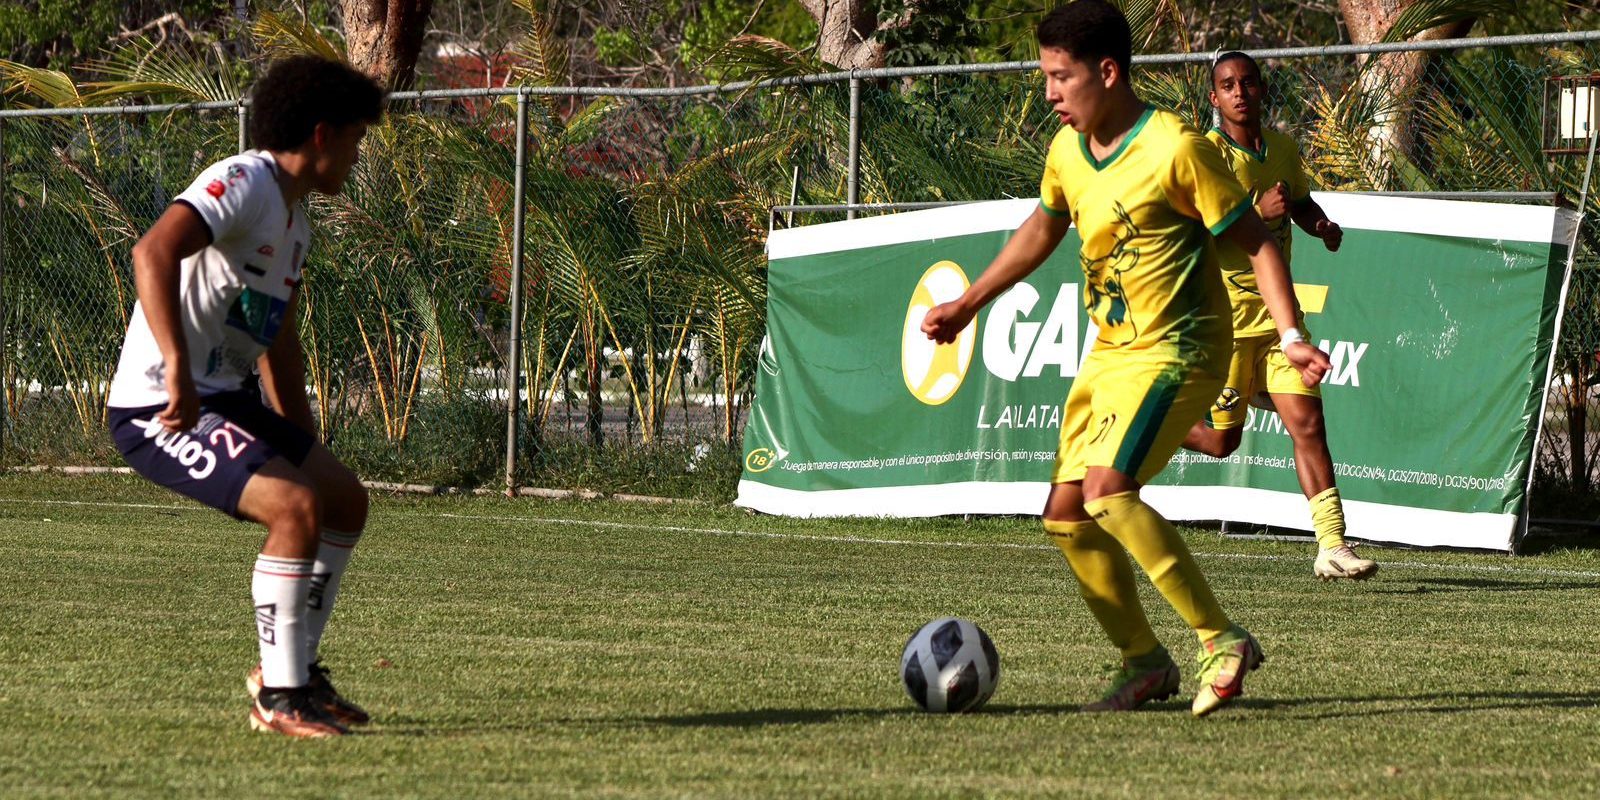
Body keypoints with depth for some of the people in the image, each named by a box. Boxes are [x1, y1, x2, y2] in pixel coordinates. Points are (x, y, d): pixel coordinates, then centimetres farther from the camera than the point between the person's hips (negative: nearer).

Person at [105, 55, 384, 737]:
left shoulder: (294, 221, 16)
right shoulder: (244, 184, -16)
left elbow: (279, 343, 26)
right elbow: (153, 252, -33)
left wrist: (303, 445, 24)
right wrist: (176, 370, -41)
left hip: (223, 400, 10)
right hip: (157, 409, -10)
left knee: (346, 500, 13)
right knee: (297, 507, -23)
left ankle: (293, 667, 23)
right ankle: (279, 698, -14)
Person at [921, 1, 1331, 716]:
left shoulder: (1175, 148, -17)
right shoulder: (1067, 150, 6)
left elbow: (1255, 241, -12)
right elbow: (1043, 228, 27)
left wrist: (1291, 336, -22)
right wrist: (969, 304, 29)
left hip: (1174, 351, -8)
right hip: (1109, 353, 8)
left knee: (1107, 487, -26)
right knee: (1065, 513, 4)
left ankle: (1222, 643, -21)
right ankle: (1144, 663, 17)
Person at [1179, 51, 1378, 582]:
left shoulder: (1283, 149, 7)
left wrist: (1322, 225, 5)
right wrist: (1258, 212, -32)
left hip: (1276, 306, 5)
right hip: (1223, 312, -5)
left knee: (1307, 421, -7)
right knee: (1220, 441, 3)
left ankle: (1332, 546, -8)